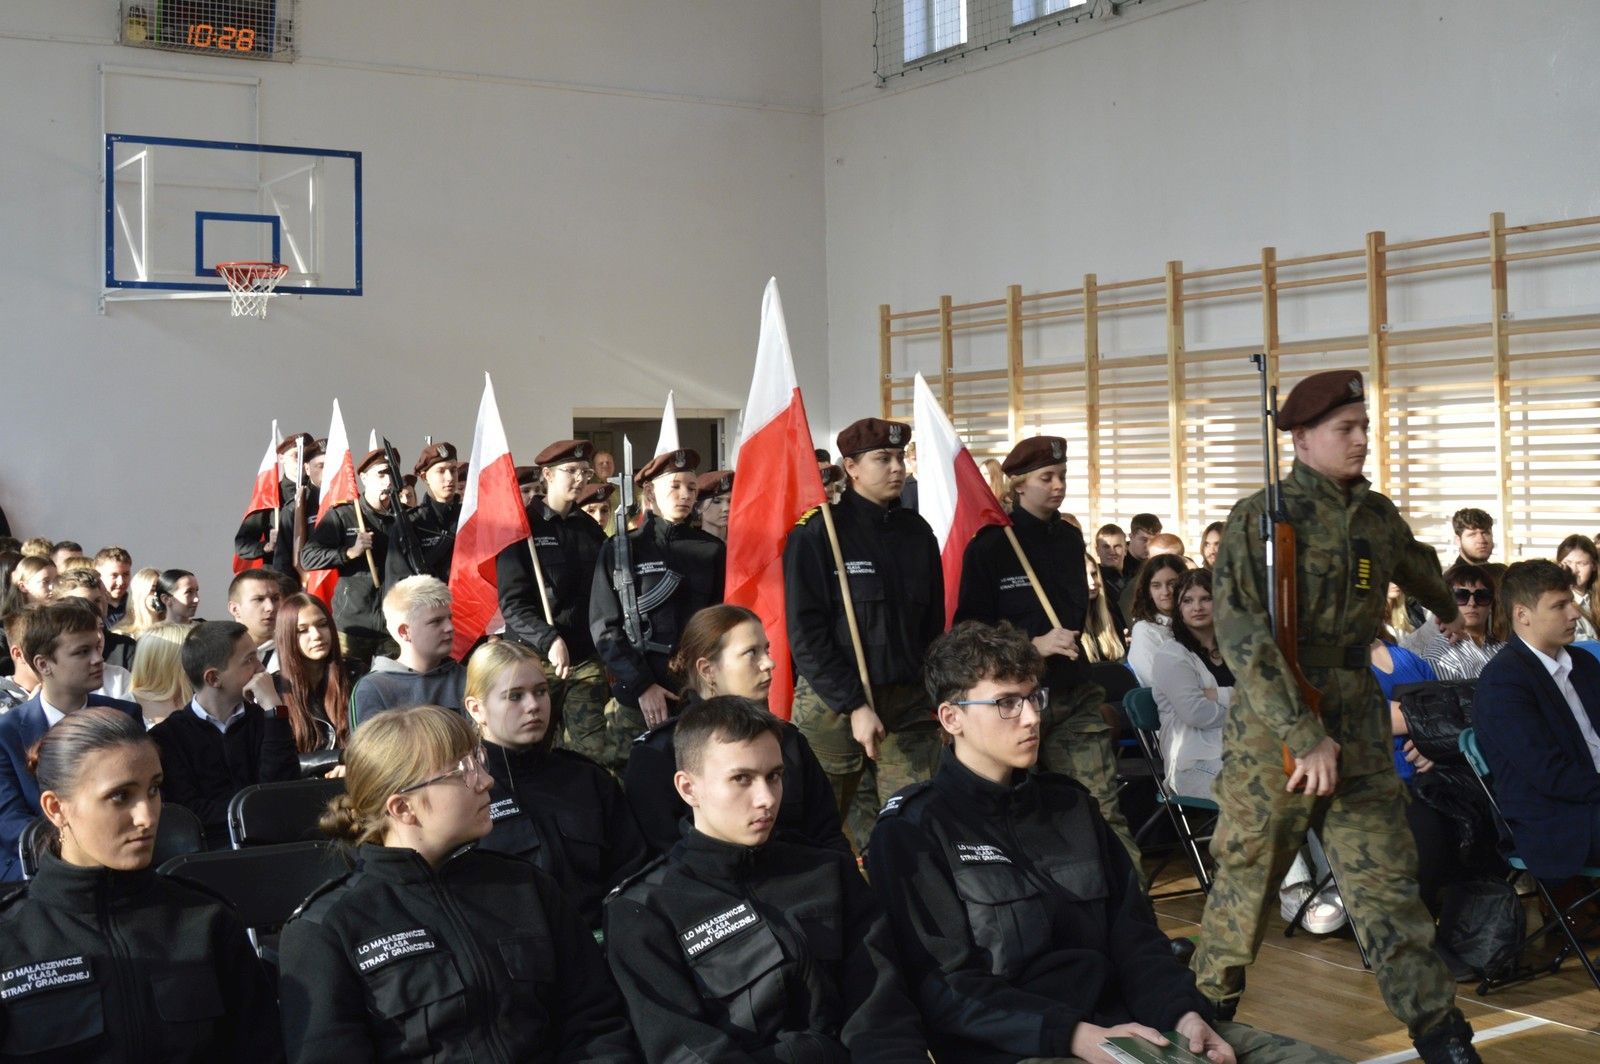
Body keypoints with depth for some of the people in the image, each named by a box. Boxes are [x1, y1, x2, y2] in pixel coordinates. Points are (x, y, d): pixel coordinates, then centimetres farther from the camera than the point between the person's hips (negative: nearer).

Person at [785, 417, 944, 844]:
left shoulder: (917, 532, 10)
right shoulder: (816, 535, -6)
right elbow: (805, 633, -11)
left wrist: (933, 693, 10)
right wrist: (853, 705, -16)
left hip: (909, 702, 4)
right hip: (833, 703, -4)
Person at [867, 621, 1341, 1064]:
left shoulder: (1070, 803, 17)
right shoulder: (913, 831, -2)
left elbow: (1133, 933, 15)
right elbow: (943, 986, -9)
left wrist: (1183, 1012, -5)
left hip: (1123, 1021, 7)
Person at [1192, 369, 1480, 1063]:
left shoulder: (1376, 514, 8)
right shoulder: (1259, 519, -10)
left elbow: (1416, 564, 32)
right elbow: (1242, 636, -19)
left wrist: (1447, 611, 51)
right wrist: (1305, 735, -24)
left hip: (1358, 723, 4)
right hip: (1273, 725, -4)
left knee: (1386, 877, 3)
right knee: (1248, 875, 8)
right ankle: (1211, 1003, 27)